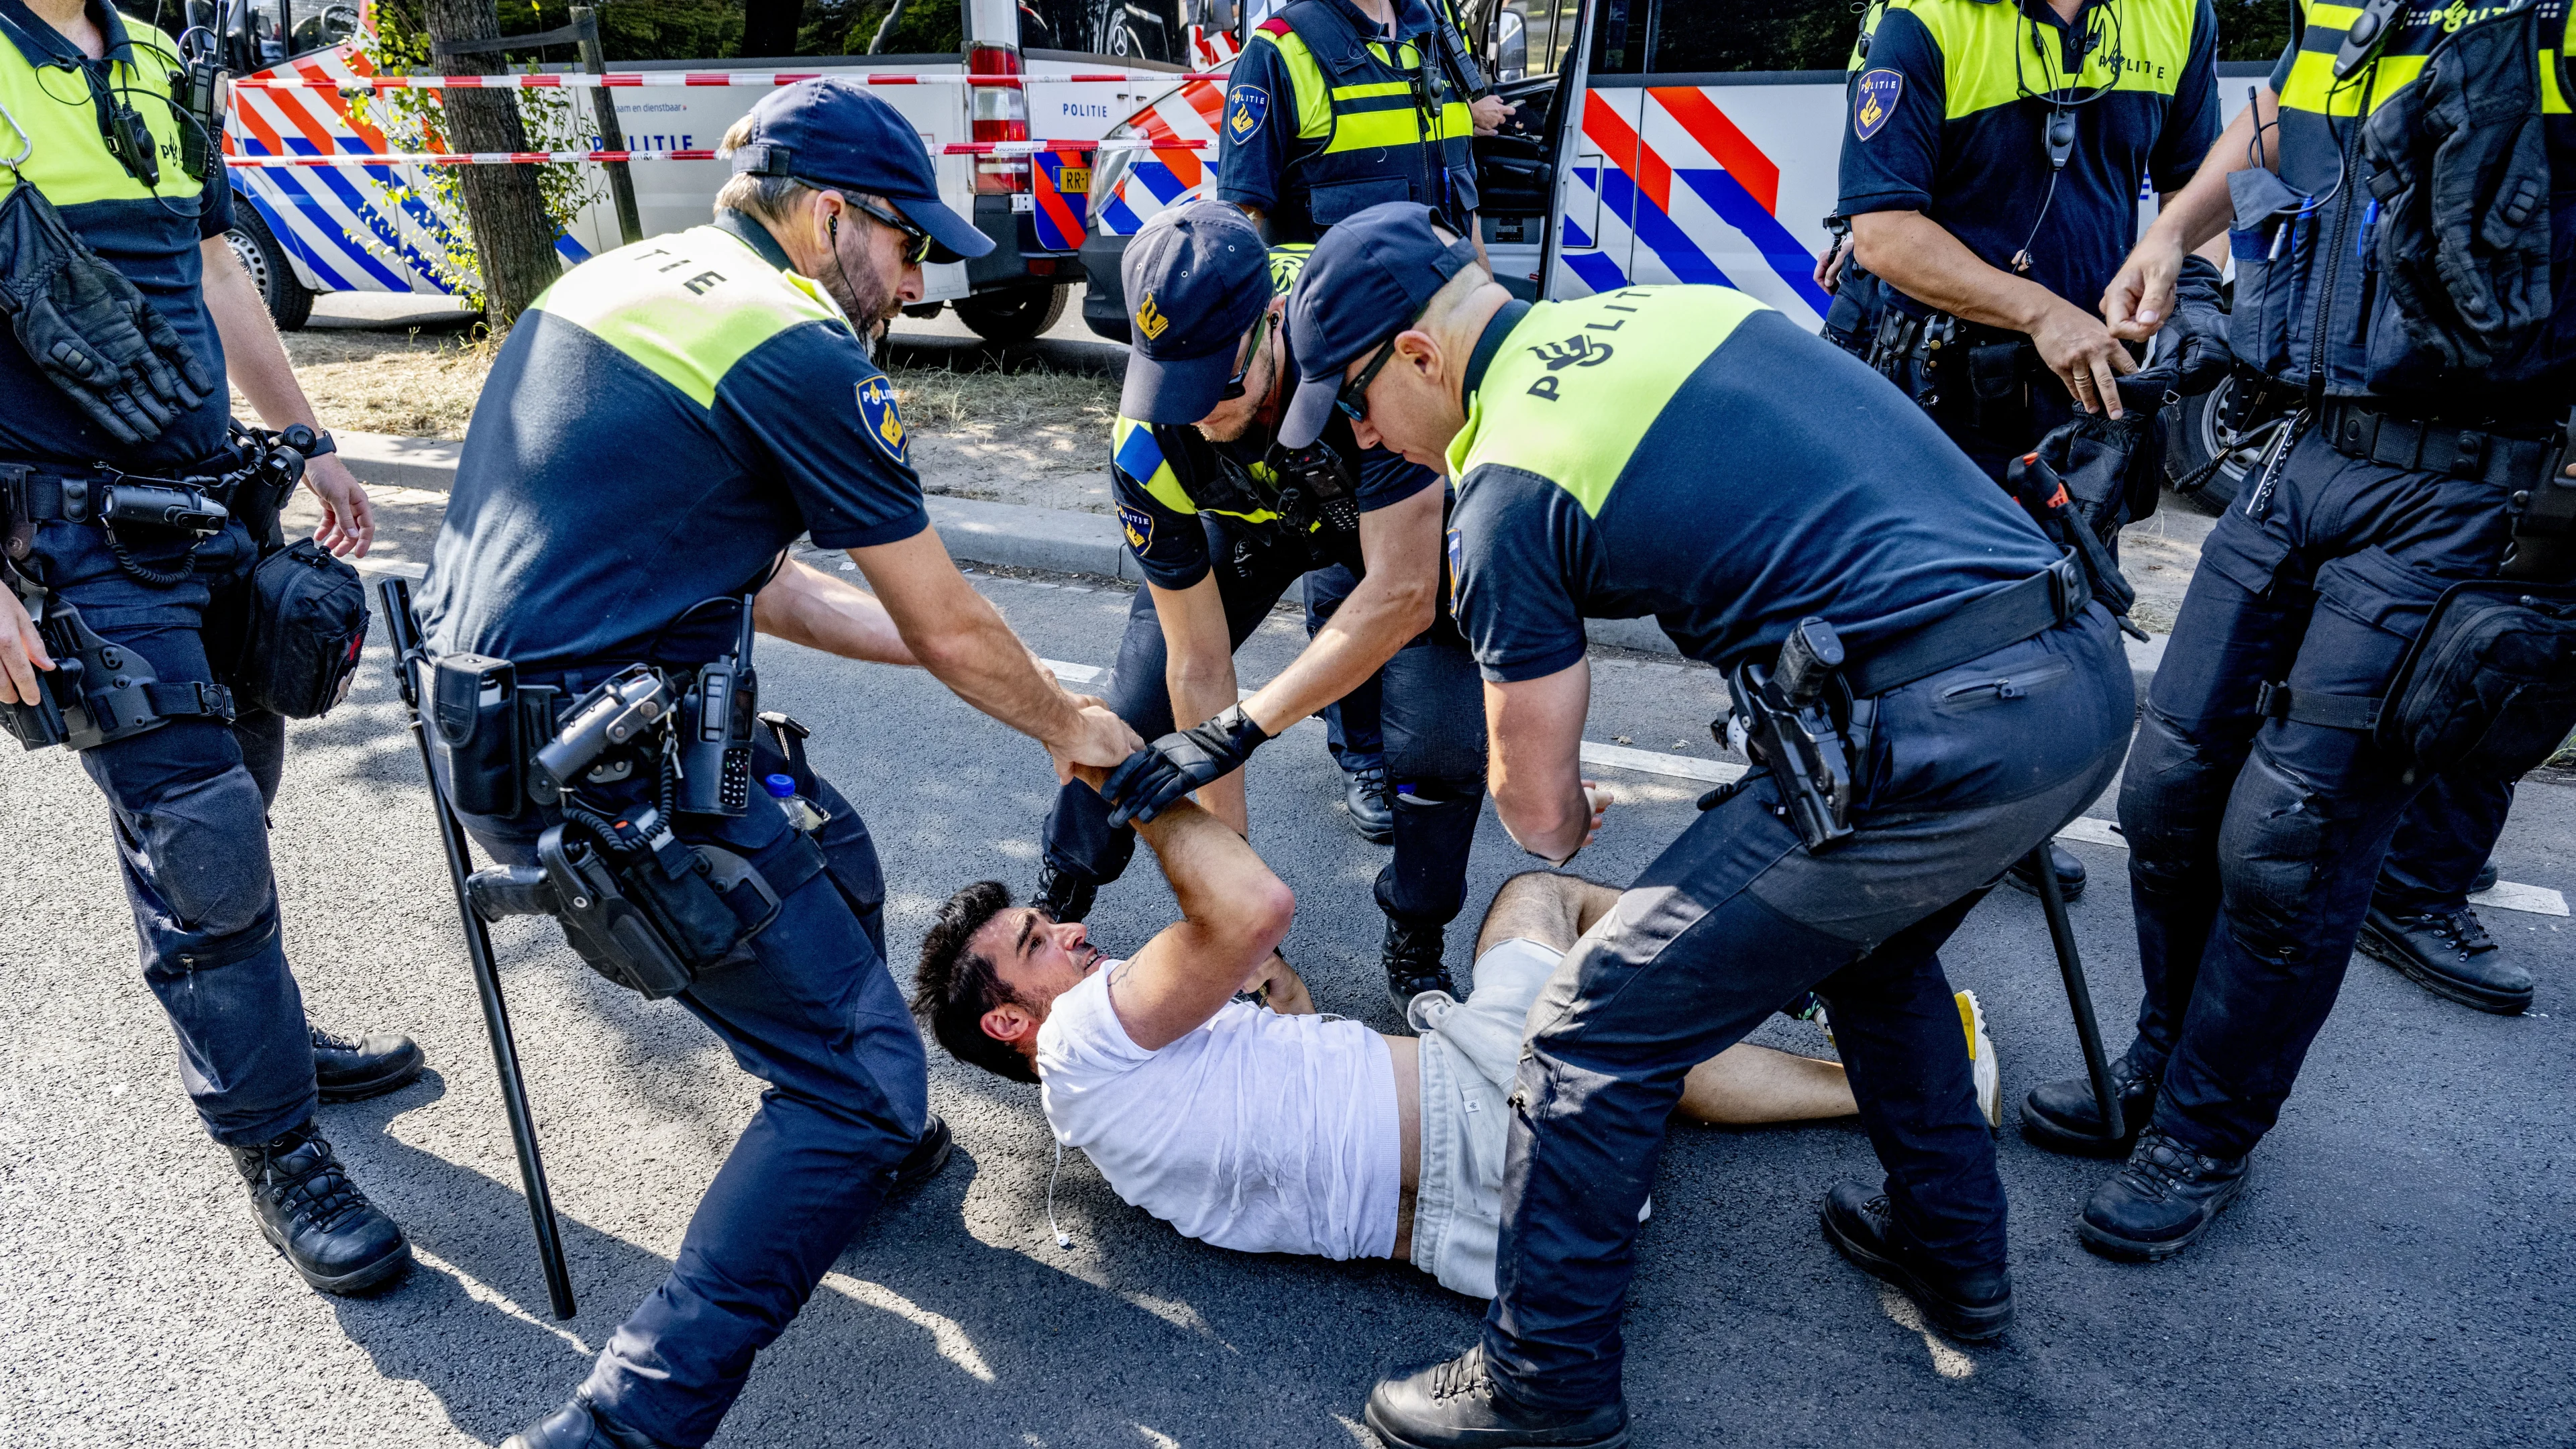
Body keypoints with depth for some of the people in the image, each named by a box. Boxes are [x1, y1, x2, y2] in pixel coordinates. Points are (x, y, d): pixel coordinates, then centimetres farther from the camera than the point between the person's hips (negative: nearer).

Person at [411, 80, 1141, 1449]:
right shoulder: (798, 351, -14)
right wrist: (1070, 726, 12)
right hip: (602, 776, -10)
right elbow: (946, 627, -8)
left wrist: (987, 665, 19)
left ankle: (852, 1147, 46)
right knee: (867, 1081, 0)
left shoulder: (625, 274, 15)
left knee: (832, 862, 27)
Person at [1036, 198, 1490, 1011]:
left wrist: (1243, 726, -45)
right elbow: (1200, 669, -26)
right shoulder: (1149, 445, -33)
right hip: (1245, 516, 2)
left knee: (1440, 736, -19)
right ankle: (1060, 897, 25)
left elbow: (1403, 595, -43)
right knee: (1132, 708, -4)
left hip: (1402, 516, -1)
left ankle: (1417, 950, 9)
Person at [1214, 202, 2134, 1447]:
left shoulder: (1507, 492, -7)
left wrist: (1563, 828, 26)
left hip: (1934, 739, -9)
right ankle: (1951, 1250, 48)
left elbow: (1537, 808, 2)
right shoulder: (1673, 305, 16)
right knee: (1867, 939, 34)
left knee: (1600, 1029, 2)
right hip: (2089, 674, 10)